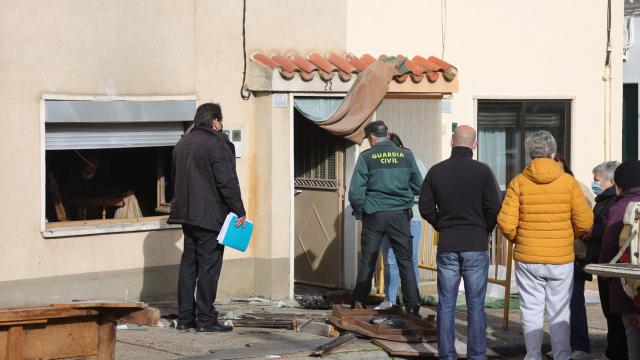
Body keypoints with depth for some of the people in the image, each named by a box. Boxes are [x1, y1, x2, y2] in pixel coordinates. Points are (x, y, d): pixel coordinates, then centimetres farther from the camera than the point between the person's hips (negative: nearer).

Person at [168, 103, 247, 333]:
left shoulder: (182, 144, 14)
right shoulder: (216, 144, -12)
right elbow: (227, 182, -15)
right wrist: (239, 211, -9)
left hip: (187, 214, 8)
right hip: (210, 216, -8)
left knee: (188, 264, 11)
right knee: (208, 266, -4)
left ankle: (185, 318, 13)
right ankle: (205, 319, -3)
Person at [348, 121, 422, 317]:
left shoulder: (366, 157, -3)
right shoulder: (406, 154, 3)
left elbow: (355, 191, -6)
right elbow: (418, 187, 10)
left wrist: (359, 212, 9)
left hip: (374, 214, -1)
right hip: (400, 215, 1)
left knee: (367, 261, 9)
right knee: (405, 261, 5)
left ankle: (358, 304, 13)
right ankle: (413, 306, 0)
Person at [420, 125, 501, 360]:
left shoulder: (436, 171, 0)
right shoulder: (482, 171, -7)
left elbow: (426, 208, 2)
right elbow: (494, 208, -8)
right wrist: (484, 231, 9)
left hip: (447, 246, 2)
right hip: (476, 246, -2)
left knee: (446, 303, 7)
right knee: (476, 304, 4)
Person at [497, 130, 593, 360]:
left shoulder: (518, 182, -5)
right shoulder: (568, 182, -5)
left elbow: (506, 222, -10)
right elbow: (585, 222, -5)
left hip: (527, 259, 0)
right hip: (561, 258, 0)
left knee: (531, 311, 9)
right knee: (560, 313, 7)